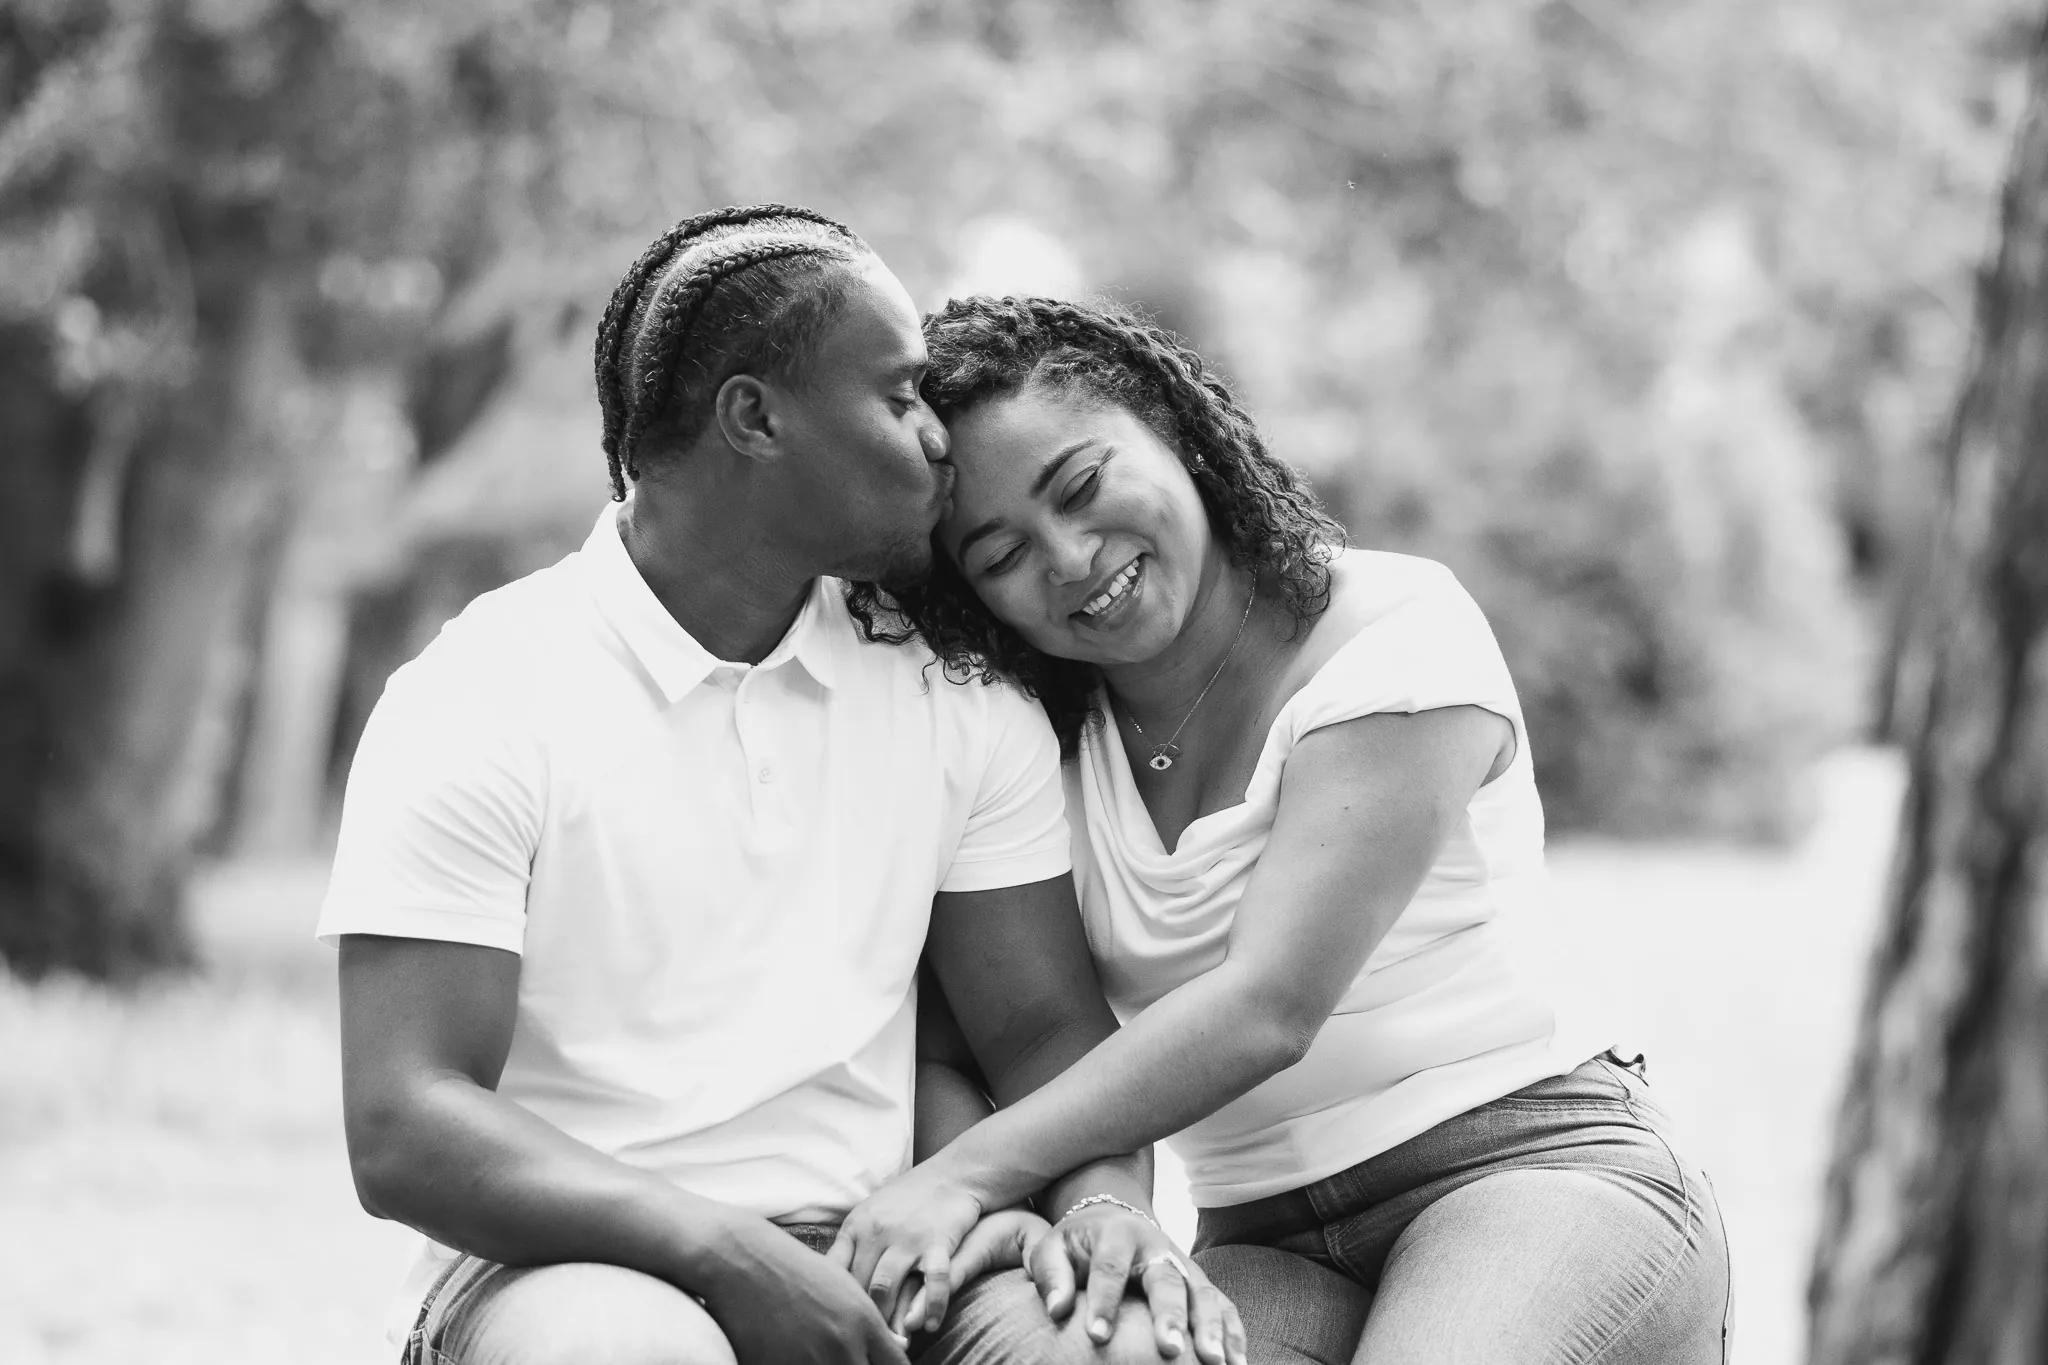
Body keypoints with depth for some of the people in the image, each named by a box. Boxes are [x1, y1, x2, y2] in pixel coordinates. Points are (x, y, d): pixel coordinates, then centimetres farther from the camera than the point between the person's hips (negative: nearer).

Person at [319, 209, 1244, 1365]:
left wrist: (1106, 1204, -13)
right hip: (571, 1263, -3)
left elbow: (1047, 1028, 12)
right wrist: (732, 1256, -25)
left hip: (875, 1269, 4)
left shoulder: (961, 704, 10)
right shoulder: (477, 705, -6)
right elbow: (402, 1136, -14)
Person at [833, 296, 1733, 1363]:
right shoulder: (1045, 746, 9)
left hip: (1542, 1166, -3)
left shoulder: (1396, 631, -7)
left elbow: (1268, 1007, -17)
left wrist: (968, 1176, -23)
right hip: (1269, 1250, 3)